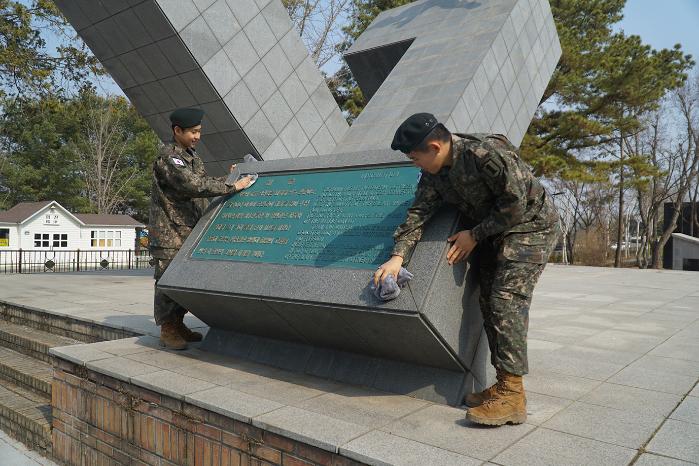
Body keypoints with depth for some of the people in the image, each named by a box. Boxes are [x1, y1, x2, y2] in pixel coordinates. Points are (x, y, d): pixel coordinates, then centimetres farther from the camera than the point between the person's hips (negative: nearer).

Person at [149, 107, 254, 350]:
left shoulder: (191, 156, 16)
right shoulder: (168, 157, -14)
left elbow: (201, 184, 21)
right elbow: (193, 185, -26)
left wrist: (227, 178, 11)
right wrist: (232, 187, -25)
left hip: (189, 230, 9)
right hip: (169, 232, -8)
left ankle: (178, 325, 21)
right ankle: (167, 330, 6)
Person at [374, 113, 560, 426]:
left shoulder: (487, 154, -28)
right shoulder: (433, 172, -3)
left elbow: (515, 206, -24)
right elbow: (419, 211, -7)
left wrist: (474, 235, -16)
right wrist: (398, 256, -19)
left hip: (530, 226, -8)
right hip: (491, 233, 8)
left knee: (506, 301, -18)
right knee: (489, 303, 3)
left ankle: (512, 396, -15)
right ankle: (504, 385, 10)